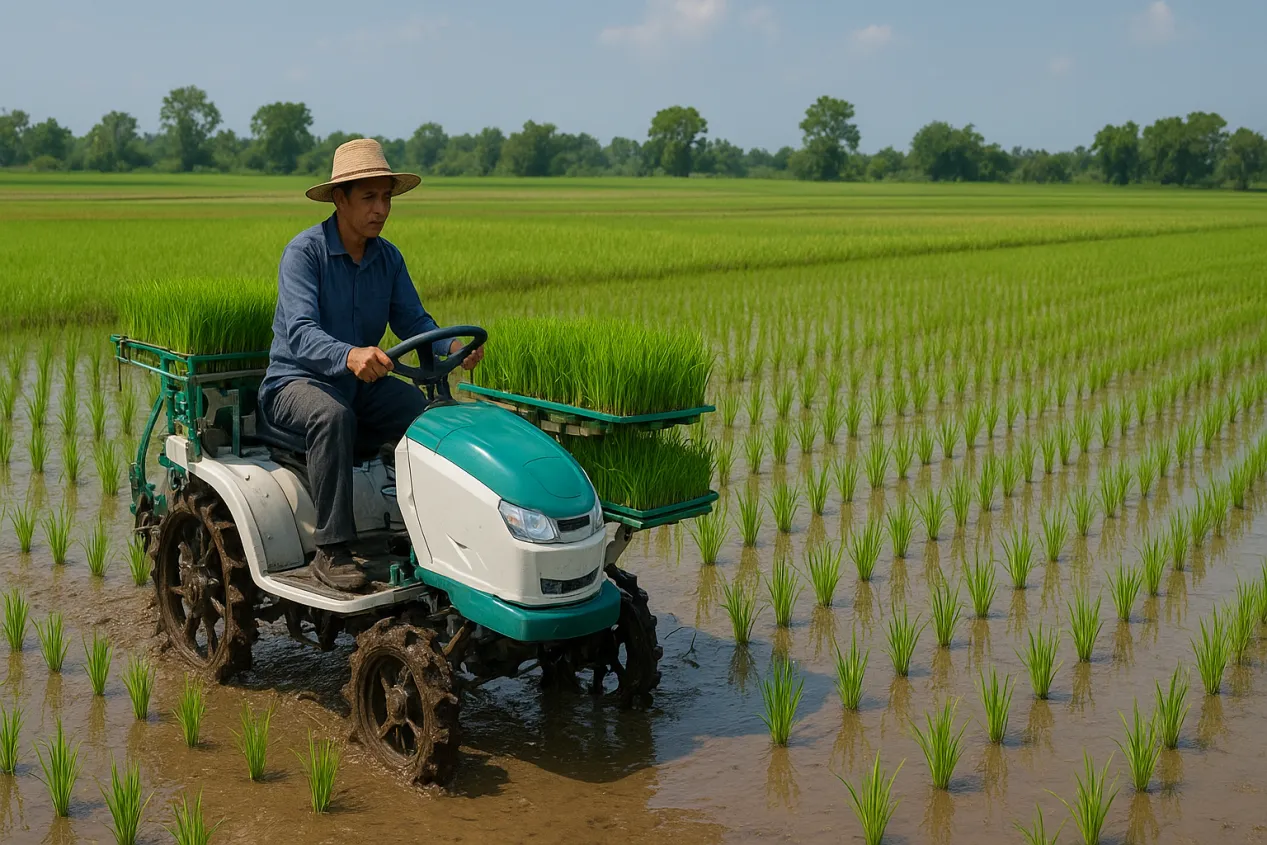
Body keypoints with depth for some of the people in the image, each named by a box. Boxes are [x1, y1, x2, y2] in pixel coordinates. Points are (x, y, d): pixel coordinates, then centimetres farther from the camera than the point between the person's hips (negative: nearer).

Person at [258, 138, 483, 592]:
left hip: (363, 383, 6)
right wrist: (349, 356, -51)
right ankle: (331, 550, -32)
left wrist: (451, 346, -24)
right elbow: (300, 332, -30)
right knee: (333, 416, -39)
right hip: (296, 380, -5)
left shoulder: (388, 258, 4)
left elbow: (412, 320, -2)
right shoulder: (305, 251, -17)